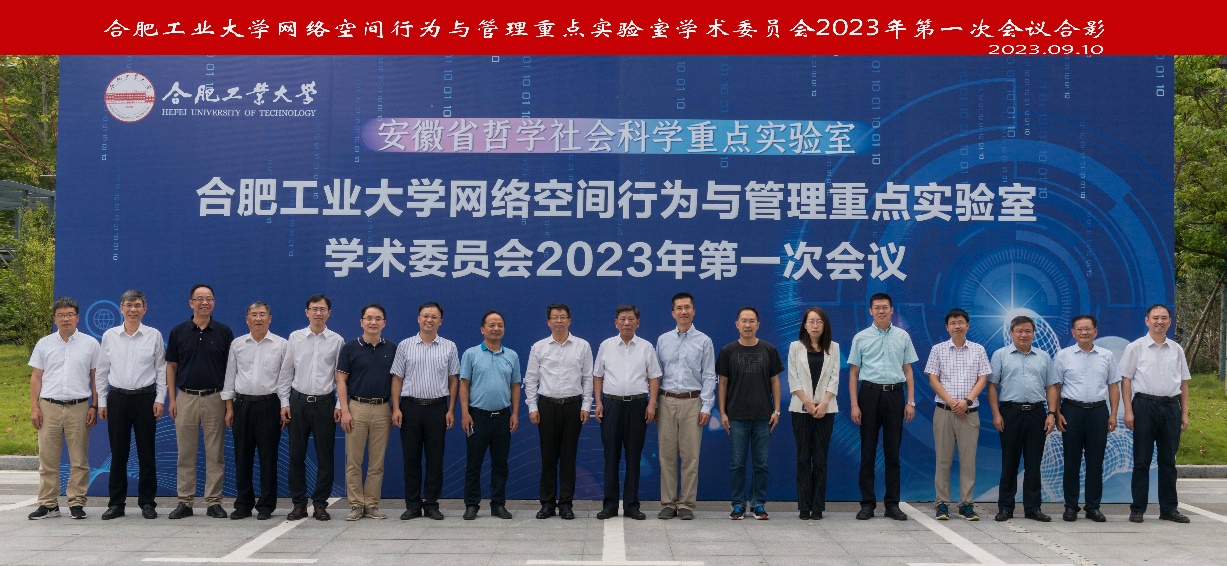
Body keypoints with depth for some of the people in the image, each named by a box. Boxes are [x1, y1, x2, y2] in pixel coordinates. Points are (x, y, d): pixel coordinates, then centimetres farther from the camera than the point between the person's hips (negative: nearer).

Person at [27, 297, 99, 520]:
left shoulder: (90, 343, 6)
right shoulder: (44, 344, 9)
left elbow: (96, 377, 7)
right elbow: (36, 377, 9)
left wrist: (94, 406, 0)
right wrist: (34, 408, 1)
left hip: (79, 407, -1)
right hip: (49, 407, 1)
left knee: (79, 460, 1)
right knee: (47, 458, 3)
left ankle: (77, 502, 8)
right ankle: (48, 504, 10)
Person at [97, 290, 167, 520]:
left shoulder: (154, 335, 3)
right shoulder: (109, 336, 7)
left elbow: (162, 370, 5)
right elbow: (102, 371, 11)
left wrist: (160, 399, -2)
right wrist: (101, 401, 6)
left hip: (145, 397, -1)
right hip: (117, 398, 1)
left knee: (146, 452, 1)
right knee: (118, 453, 4)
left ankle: (147, 502, 9)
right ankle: (116, 503, 12)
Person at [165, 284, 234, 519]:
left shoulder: (224, 332, 3)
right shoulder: (179, 331, 4)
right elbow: (171, 366, 7)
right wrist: (172, 398, 0)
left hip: (215, 398, 0)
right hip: (186, 398, 1)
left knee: (215, 453, 2)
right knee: (185, 454, 4)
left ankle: (214, 502, 8)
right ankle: (185, 502, 11)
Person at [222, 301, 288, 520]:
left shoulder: (281, 344, 2)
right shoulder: (237, 344, 8)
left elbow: (285, 377, 2)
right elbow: (230, 376, 11)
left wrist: (285, 408, -4)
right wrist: (229, 407, 6)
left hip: (269, 404, -2)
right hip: (242, 404, 2)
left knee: (268, 457, 0)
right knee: (242, 457, 6)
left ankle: (266, 506, 8)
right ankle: (243, 504, 16)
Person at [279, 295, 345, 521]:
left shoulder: (337, 341, 3)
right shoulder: (295, 338, 5)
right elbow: (286, 372, 7)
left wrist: (339, 405, -2)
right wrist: (284, 403, 2)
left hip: (325, 402, -1)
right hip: (299, 401, 1)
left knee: (325, 455, 2)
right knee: (296, 454, 3)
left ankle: (320, 504, 11)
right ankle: (298, 504, 13)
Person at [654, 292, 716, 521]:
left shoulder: (704, 341, 4)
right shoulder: (663, 340, 10)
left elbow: (709, 376, 1)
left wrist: (706, 407, -7)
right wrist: (653, 404, 5)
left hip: (692, 402, -2)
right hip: (666, 401, 2)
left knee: (690, 456, -2)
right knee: (667, 455, 3)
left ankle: (687, 504, 6)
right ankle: (668, 503, 9)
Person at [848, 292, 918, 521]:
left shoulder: (902, 336, 7)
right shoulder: (861, 338, 3)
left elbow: (908, 370, 9)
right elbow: (853, 373, 3)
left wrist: (911, 402, 2)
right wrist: (854, 405, -5)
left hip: (894, 394, 1)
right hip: (869, 393, -1)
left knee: (893, 452, 5)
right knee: (868, 452, 2)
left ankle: (892, 504, 11)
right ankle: (867, 503, 8)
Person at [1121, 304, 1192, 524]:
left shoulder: (1176, 350, 11)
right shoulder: (1136, 347, 0)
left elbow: (1184, 383, 14)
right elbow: (1126, 380, -2)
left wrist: (1184, 413, 9)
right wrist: (1128, 411, -9)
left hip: (1171, 407, 3)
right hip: (1145, 405, -3)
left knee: (1168, 460, 9)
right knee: (1142, 460, 0)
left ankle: (1169, 508, 16)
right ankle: (1137, 509, 5)